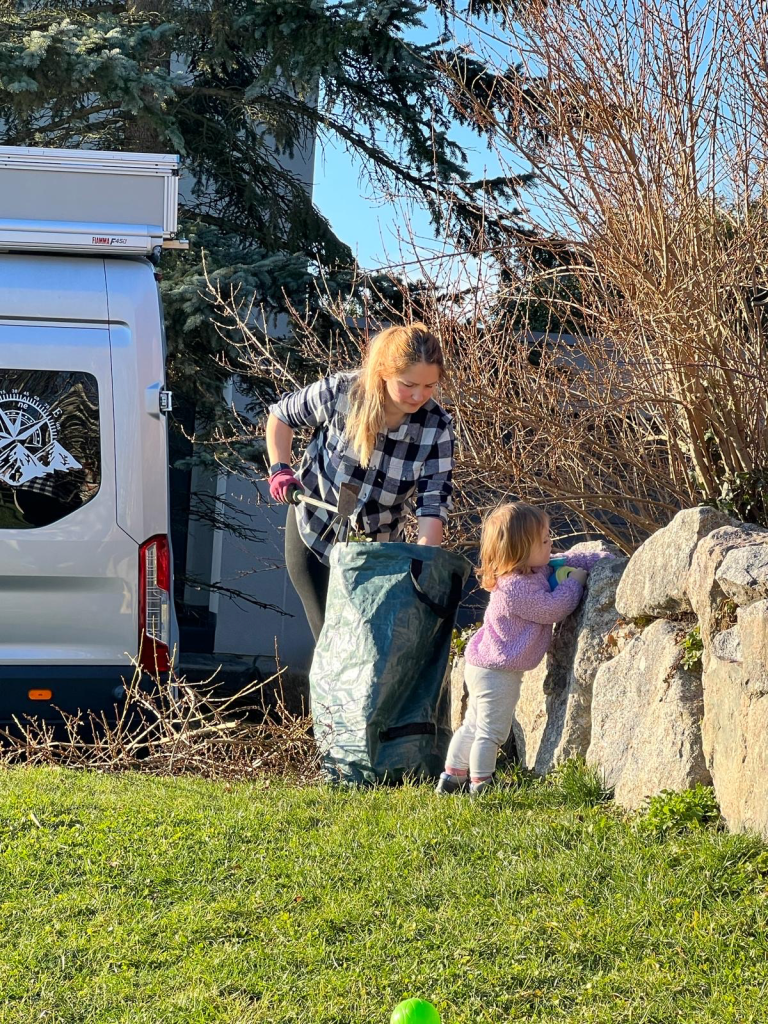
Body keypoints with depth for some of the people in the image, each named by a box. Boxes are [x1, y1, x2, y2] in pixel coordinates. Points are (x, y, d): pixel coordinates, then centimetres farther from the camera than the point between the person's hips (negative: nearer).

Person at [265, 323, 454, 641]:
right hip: (315, 534, -1)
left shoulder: (437, 428, -19)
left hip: (378, 546, 1)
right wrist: (279, 469, -13)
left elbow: (433, 505, -24)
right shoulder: (339, 393, -22)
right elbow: (280, 416, -2)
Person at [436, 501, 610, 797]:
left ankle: (452, 777, 28)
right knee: (491, 732, -1)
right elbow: (554, 609, -25)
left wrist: (601, 559, 4)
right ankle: (480, 786, 7)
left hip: (483, 665, 11)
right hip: (498, 673, -11)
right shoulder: (516, 587, -28)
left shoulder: (535, 570, 3)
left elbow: (566, 562, 14)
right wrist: (574, 581, -12)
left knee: (472, 726, 20)